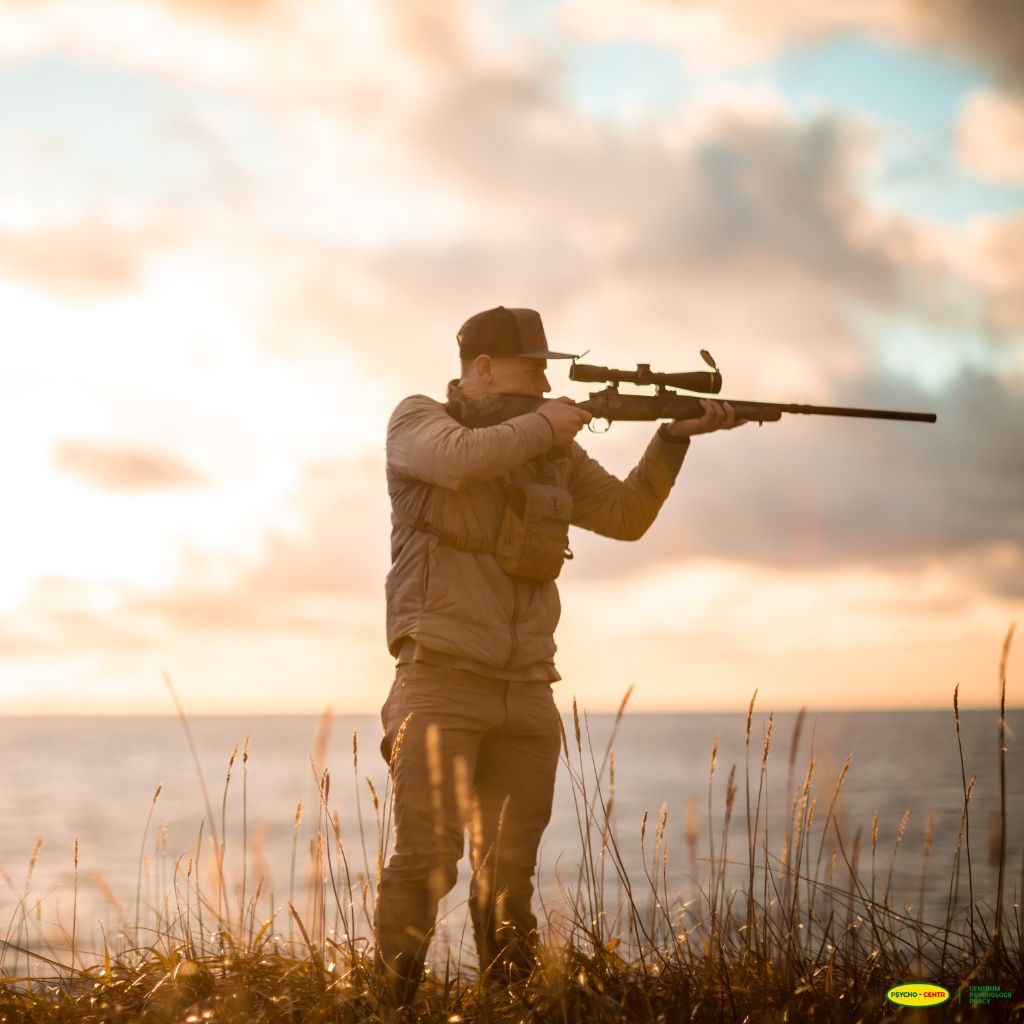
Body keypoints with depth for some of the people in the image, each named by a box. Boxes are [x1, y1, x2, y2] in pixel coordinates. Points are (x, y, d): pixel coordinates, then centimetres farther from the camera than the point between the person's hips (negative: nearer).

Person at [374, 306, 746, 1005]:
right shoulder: (418, 421, 1)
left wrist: (675, 435, 6)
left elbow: (625, 515, 17)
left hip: (527, 692, 5)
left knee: (510, 870, 6)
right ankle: (389, 1004, -10)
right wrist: (544, 425, -9)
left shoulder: (554, 451, 16)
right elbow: (459, 458, -21)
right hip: (442, 680, -5)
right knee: (428, 855, -15)